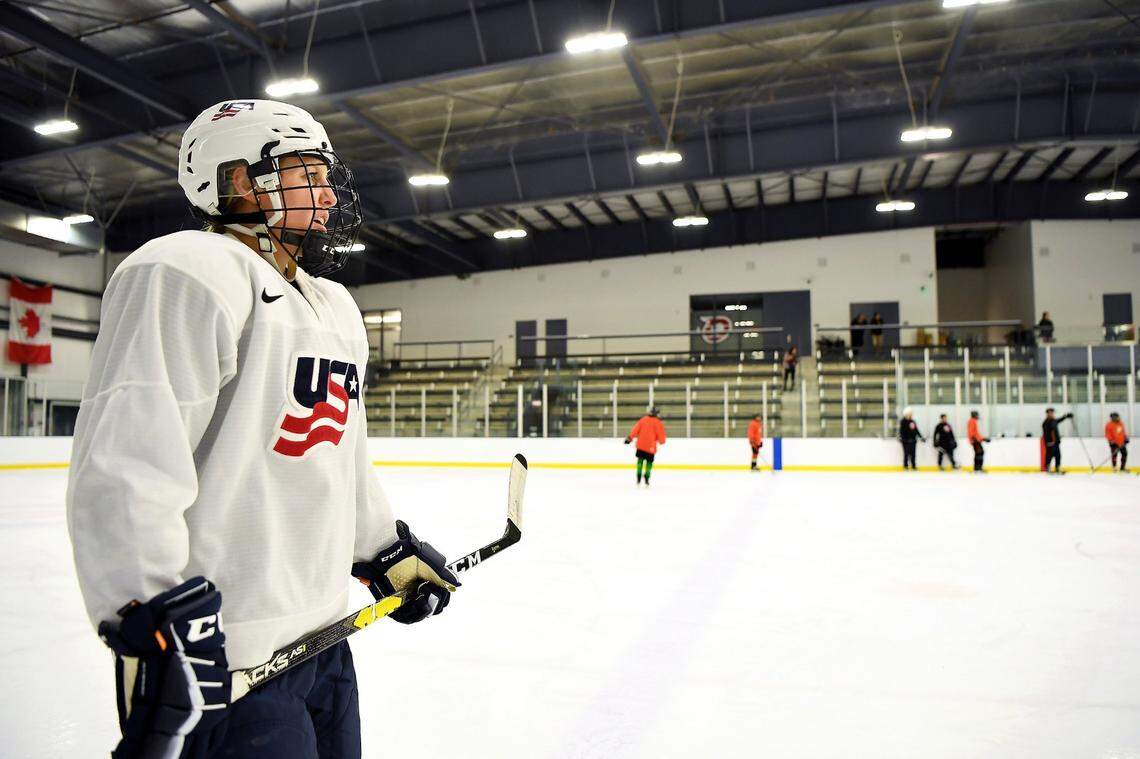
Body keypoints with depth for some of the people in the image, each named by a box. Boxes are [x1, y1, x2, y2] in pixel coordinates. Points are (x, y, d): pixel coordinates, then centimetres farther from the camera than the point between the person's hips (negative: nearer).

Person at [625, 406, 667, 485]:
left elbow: (636, 429, 3)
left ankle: (638, 478, 11)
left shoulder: (643, 420, 6)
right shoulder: (658, 423, -5)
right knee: (649, 462, 5)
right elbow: (661, 434, -2)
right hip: (651, 447, -4)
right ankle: (646, 478, -3)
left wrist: (630, 437, 7)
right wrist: (662, 441, 19)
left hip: (641, 445, 4)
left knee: (640, 460, 14)